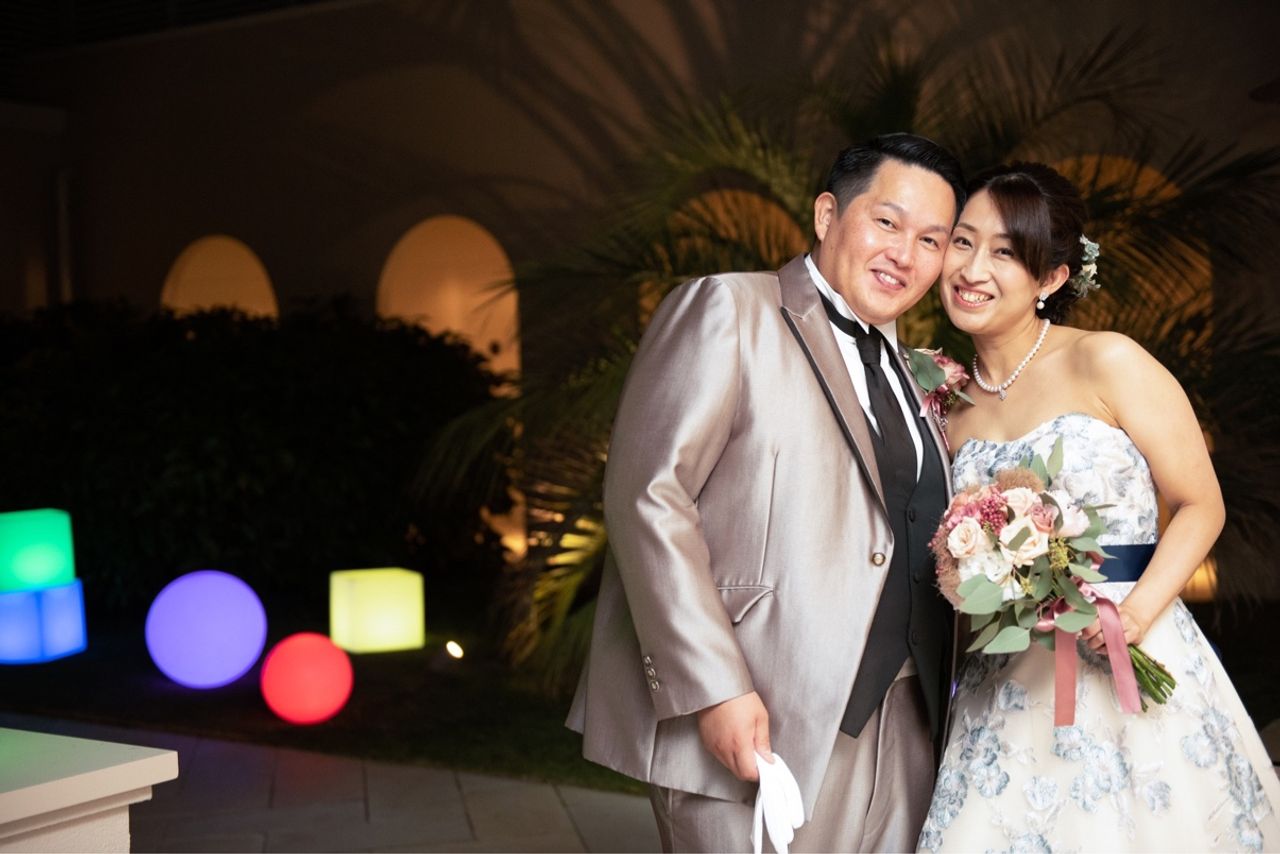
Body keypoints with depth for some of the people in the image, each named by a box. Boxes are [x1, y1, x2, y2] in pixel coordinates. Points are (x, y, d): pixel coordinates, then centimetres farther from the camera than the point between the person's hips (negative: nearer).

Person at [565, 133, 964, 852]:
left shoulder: (903, 369, 18)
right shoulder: (728, 310, -4)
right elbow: (647, 495, -13)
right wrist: (712, 688, -19)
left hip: (900, 732, 7)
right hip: (758, 722, -7)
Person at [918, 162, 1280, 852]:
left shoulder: (1108, 363, -7)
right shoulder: (950, 408, 7)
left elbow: (1201, 507, -6)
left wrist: (1135, 613, -19)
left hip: (1129, 665, -4)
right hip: (1005, 684, 4)